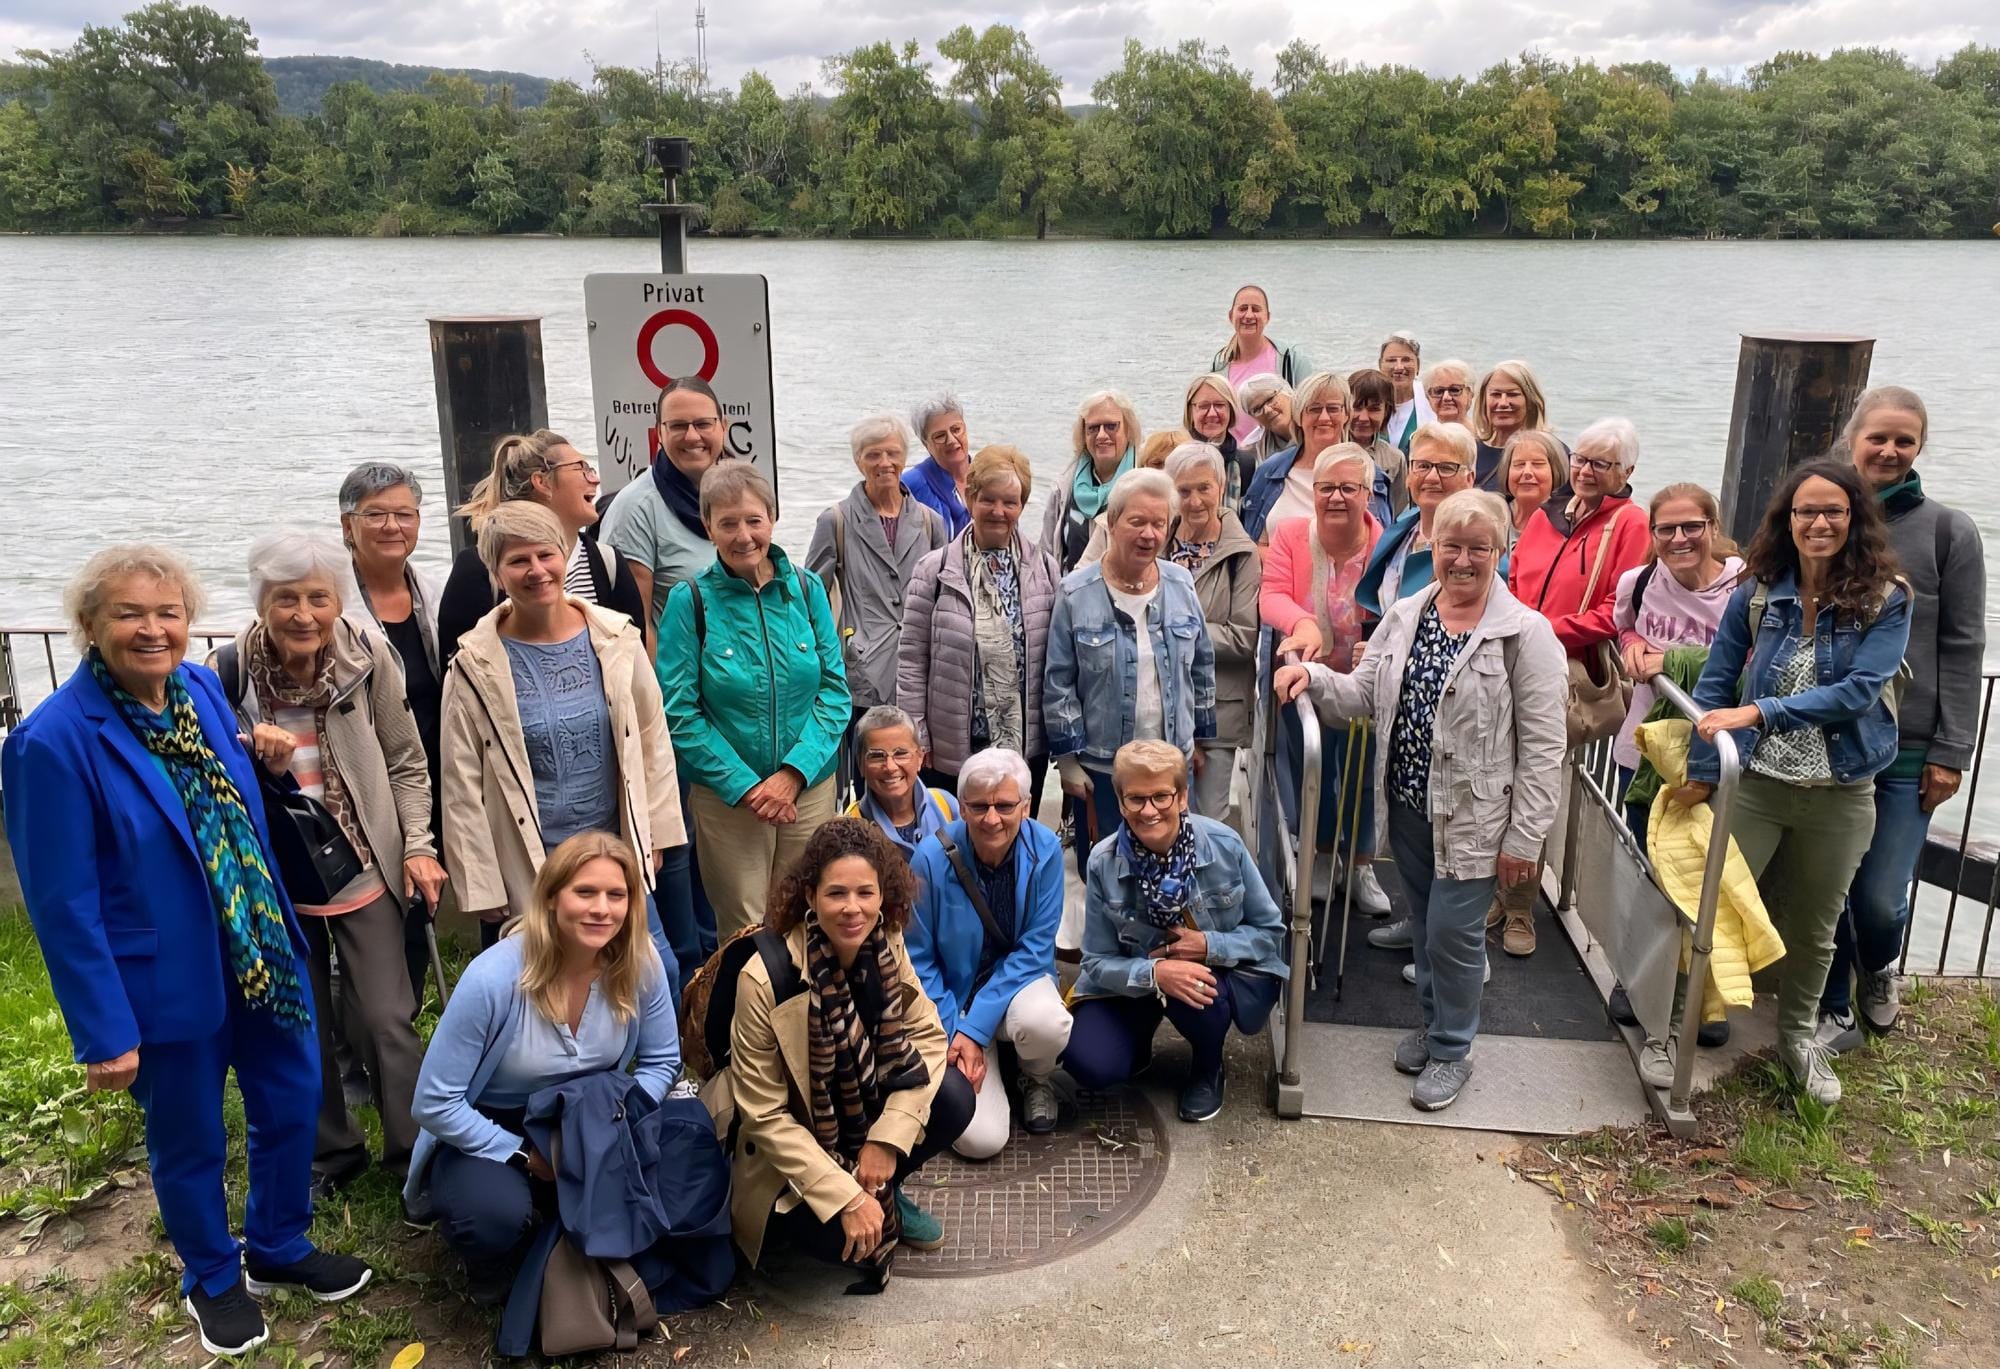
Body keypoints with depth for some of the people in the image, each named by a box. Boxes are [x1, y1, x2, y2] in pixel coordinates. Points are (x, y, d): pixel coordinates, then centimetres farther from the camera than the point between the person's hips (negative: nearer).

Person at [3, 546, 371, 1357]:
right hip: (166, 981, -6)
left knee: (291, 1105, 19)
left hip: (263, 954, 6)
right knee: (189, 1143, 16)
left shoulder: (203, 690, -3)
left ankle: (278, 1250, 44)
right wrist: (104, 1029, -17)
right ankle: (212, 1280, 42)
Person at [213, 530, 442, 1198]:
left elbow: (407, 765, -2)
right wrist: (250, 754, -20)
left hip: (364, 870, -1)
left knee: (386, 1020, -1)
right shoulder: (229, 672, -12)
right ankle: (329, 1152, 35)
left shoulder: (368, 658, -12)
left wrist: (419, 845, -9)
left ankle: (416, 1155, 16)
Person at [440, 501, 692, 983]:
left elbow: (652, 739, 7)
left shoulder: (615, 639, -1)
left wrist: (656, 834, 6)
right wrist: (482, 888, -4)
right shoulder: (476, 666, -7)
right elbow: (463, 788, -4)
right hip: (525, 870, -2)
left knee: (660, 975, 5)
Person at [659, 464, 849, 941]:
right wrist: (744, 786, -12)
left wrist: (794, 773, -12)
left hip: (811, 786, 2)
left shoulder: (807, 589, 1)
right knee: (745, 932, 5)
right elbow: (679, 711, -7)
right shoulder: (690, 600, -6)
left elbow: (835, 689, 0)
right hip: (725, 795, -2)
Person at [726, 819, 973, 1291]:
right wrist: (845, 1199, -24)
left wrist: (888, 1138, -18)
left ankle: (885, 1190, 7)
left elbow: (927, 1036, -6)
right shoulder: (764, 980, -28)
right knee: (849, 1238, -27)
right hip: (790, 1149, -5)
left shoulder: (886, 945, -13)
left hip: (864, 1105, 5)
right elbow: (765, 1115, -22)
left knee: (953, 1098, -20)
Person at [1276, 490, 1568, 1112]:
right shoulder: (1405, 616, 4)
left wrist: (1524, 837, -14)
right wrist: (1311, 676, -14)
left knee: (1452, 930, 2)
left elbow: (1544, 747, -13)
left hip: (1473, 815, -5)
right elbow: (1364, 693, 6)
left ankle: (1452, 1049, 24)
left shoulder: (1526, 633, -13)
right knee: (1426, 921, 19)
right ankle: (1434, 1021, 41)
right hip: (1408, 805, 5)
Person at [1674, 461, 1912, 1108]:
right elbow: (1715, 684, 1)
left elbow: (1859, 690, -20)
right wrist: (1701, 773, -2)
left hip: (1839, 794, 0)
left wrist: (1760, 712, -28)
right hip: (1754, 783, 0)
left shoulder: (1886, 599, -9)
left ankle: (1799, 1036, 39)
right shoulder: (1758, 593, -4)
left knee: (1812, 929, 17)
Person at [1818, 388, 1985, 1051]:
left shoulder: (1948, 532, 0)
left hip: (1906, 752, -1)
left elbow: (1961, 649, 0)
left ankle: (1877, 970, 34)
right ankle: (1835, 1010, 29)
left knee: (1879, 897, -1)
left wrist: (1950, 752, -4)